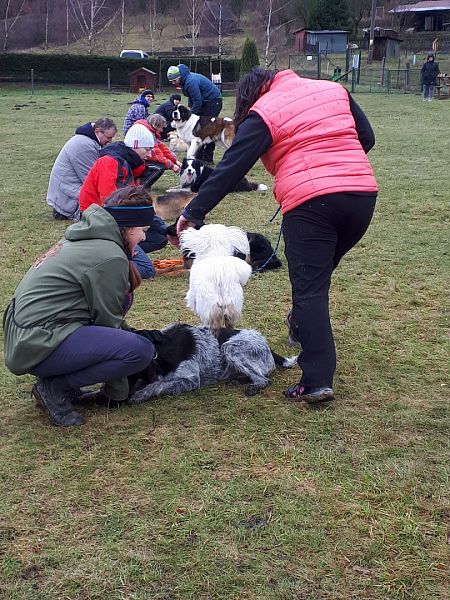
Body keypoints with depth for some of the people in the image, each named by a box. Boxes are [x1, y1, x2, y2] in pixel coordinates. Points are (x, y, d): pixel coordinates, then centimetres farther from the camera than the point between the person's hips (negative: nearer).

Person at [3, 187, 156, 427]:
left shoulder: (86, 238, 12)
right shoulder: (109, 257, -16)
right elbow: (107, 320, -9)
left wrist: (131, 334, 21)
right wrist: (119, 391, 3)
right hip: (39, 345, -10)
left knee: (121, 295, 14)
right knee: (140, 350, -18)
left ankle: (64, 380, 11)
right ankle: (55, 388, -4)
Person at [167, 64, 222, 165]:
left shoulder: (191, 81, -27)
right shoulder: (185, 80, 3)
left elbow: (197, 102, -24)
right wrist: (190, 108, 5)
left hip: (213, 101, -10)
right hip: (204, 102, 10)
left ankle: (208, 158, -7)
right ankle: (198, 156, 11)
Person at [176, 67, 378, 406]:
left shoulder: (262, 114, 5)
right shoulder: (334, 90, 19)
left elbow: (230, 168, 0)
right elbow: (367, 138, 20)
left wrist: (194, 213, 4)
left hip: (310, 202, -5)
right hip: (364, 192, 5)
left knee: (309, 289, -3)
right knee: (318, 275, 22)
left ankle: (317, 380, -9)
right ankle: (307, 334, 30)